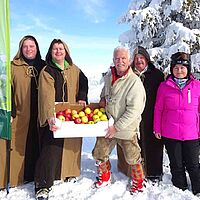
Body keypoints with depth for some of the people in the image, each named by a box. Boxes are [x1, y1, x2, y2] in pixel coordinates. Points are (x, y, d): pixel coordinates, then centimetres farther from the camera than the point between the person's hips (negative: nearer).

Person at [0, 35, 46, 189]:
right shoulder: (13, 67, 2)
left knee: (37, 145, 8)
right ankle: (16, 176, 12)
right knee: (19, 146, -1)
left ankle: (35, 174, 21)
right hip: (20, 115, -2)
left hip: (39, 115, 3)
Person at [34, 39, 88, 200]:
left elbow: (83, 83, 25)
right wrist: (49, 117, -36)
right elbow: (47, 96, -22)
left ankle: (69, 173, 36)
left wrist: (82, 97, 6)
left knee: (71, 146, 13)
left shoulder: (74, 70, 8)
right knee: (51, 150, -8)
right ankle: (43, 186, 4)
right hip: (54, 118, -5)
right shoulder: (47, 72, -9)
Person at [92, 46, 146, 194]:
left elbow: (134, 110, -24)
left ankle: (138, 182, 38)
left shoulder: (134, 82, -20)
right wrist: (103, 98, 3)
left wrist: (117, 127, -24)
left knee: (133, 158, 10)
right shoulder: (109, 76, 1)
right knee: (99, 154, 14)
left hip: (126, 128, -6)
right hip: (108, 126, 6)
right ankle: (105, 178, 40)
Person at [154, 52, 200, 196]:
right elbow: (158, 109, 3)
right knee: (176, 164, 16)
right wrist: (157, 128, 3)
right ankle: (180, 189, 35)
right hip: (170, 134, 1)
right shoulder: (164, 86, -2)